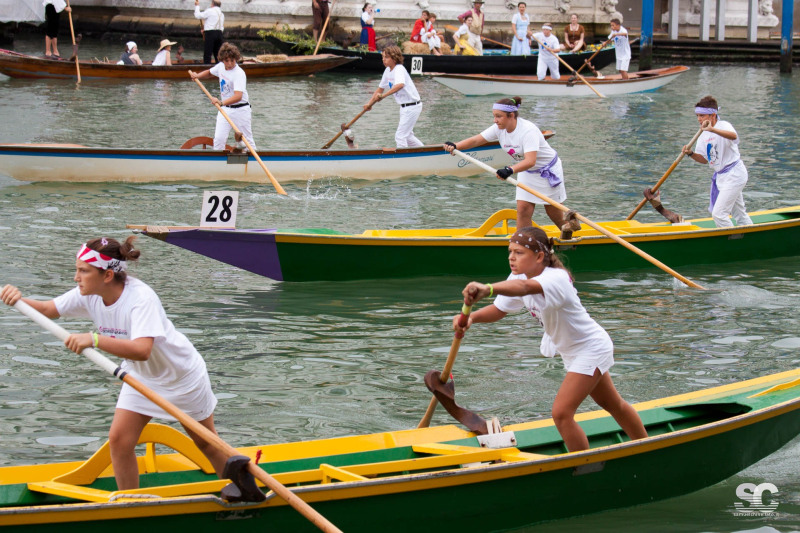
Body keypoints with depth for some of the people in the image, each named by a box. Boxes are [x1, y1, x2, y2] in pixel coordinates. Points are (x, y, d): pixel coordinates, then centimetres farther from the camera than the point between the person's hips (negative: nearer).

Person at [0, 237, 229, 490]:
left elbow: (142, 350, -48)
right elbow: (46, 309, -9)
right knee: (119, 440, -6)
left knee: (204, 442, 9)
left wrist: (94, 339, -56)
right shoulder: (89, 295, -14)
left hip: (181, 373, -6)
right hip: (140, 376, 6)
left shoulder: (141, 298, -36)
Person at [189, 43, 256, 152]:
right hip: (225, 110, 6)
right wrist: (198, 75, 4)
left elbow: (238, 96, -37)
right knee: (219, 138, -4)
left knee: (247, 139, 1)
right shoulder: (221, 66, -1)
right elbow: (209, 72, 23)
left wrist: (222, 102, -51)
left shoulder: (239, 74, -24)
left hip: (241, 110, -6)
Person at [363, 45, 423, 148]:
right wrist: (370, 103, 9)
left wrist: (384, 95, -48)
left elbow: (400, 85, -43)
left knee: (400, 136, -8)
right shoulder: (388, 70, 6)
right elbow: (380, 89, 16)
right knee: (407, 135, 21)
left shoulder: (399, 69, -22)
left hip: (412, 106, -10)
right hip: (405, 107, 10)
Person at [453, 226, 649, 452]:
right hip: (572, 352, 10)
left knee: (561, 413, -17)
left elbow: (526, 287, -57)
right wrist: (472, 317, -35)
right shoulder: (520, 277, -8)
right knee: (613, 405, 25)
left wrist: (488, 288, -75)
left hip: (590, 348, -10)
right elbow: (499, 310, -13)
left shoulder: (555, 279, -35)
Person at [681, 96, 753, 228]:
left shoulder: (723, 125, -17)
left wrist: (712, 129, -55)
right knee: (739, 214, 18)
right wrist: (691, 154, -9)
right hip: (721, 176, 9)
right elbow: (705, 159, 11)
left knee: (718, 213, -14)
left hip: (734, 174, -9)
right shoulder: (703, 135, 8)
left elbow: (733, 136, -41)